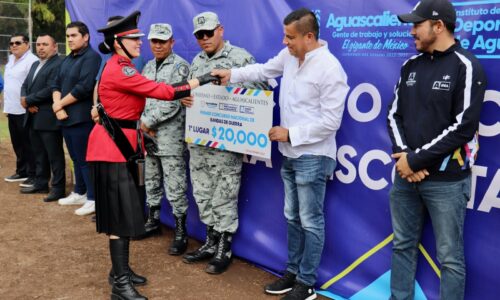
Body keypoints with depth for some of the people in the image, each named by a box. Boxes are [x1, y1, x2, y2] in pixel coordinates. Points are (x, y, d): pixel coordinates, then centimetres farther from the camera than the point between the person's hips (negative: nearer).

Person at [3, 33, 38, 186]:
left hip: (25, 110, -9)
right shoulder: (11, 59, 17)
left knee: (29, 145, -2)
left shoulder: (32, 61, -13)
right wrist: (7, 105, 20)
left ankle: (33, 175, 5)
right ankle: (21, 171, 26)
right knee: (17, 144, 15)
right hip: (12, 110, 9)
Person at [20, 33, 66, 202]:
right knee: (39, 154, 17)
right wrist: (27, 102, -6)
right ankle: (41, 184, 27)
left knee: (55, 155, -2)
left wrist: (28, 100, -12)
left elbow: (51, 90, -22)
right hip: (33, 118, 9)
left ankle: (58, 188, 5)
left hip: (49, 119, -9)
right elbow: (25, 86, 15)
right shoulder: (35, 65, 19)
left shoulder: (58, 65, -12)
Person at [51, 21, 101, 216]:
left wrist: (60, 104, -10)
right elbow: (56, 85, 14)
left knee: (85, 159, -6)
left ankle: (93, 199, 0)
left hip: (81, 118, -9)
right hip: (66, 118, 9)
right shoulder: (68, 60, 18)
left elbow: (84, 88, -19)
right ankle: (80, 193, 27)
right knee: (76, 158, 16)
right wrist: (58, 107, -5)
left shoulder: (91, 57, -10)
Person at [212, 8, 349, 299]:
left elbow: (330, 122, -21)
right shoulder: (289, 56, 3)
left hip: (313, 157, -8)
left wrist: (290, 133, -17)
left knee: (310, 221, 3)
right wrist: (231, 74, 15)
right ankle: (293, 272, 32)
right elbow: (264, 70, 23)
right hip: (290, 154, 8)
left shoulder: (330, 70, -20)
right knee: (292, 217, 17)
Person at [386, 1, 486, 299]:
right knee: (403, 246, 16)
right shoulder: (411, 65, 9)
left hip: (446, 180, -6)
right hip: (406, 175, 6)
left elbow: (463, 127, -15)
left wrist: (416, 159, -14)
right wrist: (404, 156, -7)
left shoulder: (466, 67, -9)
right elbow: (395, 115, 10)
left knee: (450, 257, 4)